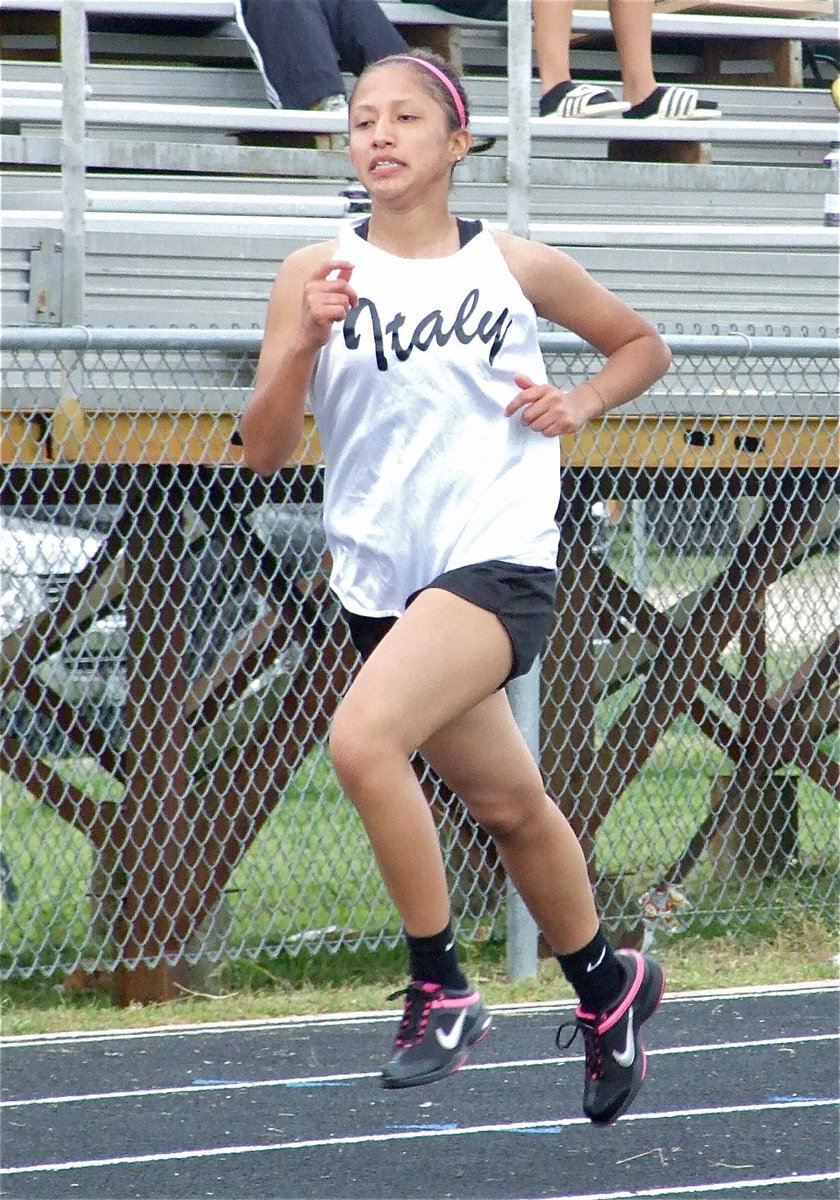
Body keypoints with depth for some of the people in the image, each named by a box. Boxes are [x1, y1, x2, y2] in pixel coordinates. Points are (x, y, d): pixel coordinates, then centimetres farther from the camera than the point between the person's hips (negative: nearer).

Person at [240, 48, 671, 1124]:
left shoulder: (513, 267, 1)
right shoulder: (317, 274, 2)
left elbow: (642, 344, 18)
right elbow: (263, 450, -2)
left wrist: (581, 401, -1)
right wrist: (308, 340, -17)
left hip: (498, 561, -4)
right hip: (381, 582, 4)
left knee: (363, 738, -27)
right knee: (508, 807, 16)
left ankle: (439, 989, -13)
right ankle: (605, 986, 40)